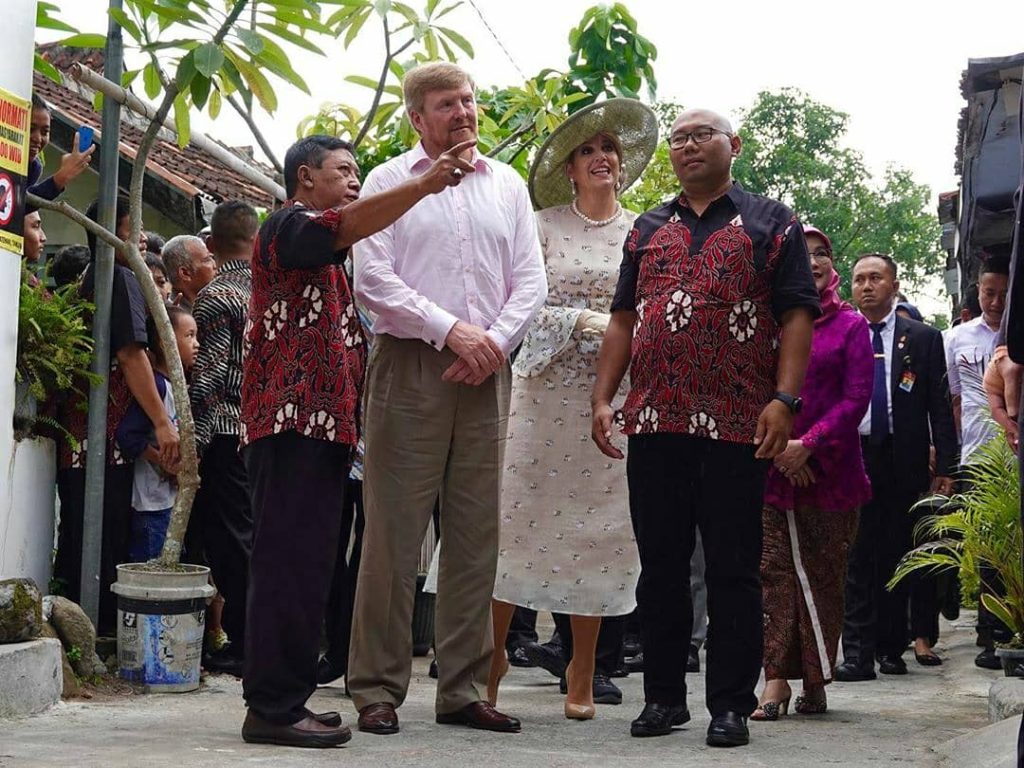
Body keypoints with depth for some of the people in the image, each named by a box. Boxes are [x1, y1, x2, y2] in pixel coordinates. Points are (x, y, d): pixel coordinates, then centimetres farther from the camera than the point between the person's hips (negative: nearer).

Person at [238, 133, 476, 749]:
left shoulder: (326, 253, 29)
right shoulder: (290, 225, -3)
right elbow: (344, 225, -25)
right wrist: (424, 185, -36)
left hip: (325, 421, 10)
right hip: (293, 418, -10)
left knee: (310, 566, 9)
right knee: (290, 563, -12)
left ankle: (288, 700, 12)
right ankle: (273, 707, -13)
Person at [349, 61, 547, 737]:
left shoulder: (507, 185, 16)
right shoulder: (389, 182, 5)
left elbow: (531, 281, 10)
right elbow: (373, 280, -5)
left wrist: (495, 340, -7)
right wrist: (451, 331, -12)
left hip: (486, 374, 4)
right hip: (410, 371, -3)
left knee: (476, 535, 4)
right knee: (394, 533, -5)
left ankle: (464, 688, 11)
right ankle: (378, 689, 1)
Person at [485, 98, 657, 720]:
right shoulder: (543, 226, 5)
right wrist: (581, 321, -15)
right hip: (544, 390, -1)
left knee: (599, 528, 2)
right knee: (519, 517, -4)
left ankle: (585, 677, 11)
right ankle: (493, 652, 9)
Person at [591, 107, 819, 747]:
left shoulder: (772, 224, 6)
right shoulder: (647, 231, 18)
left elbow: (796, 316, -2)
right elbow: (623, 319, 17)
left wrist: (784, 399, -13)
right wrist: (604, 398, 6)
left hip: (737, 427, -4)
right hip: (654, 423, 4)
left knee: (733, 571, 0)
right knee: (660, 567, 7)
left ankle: (732, 705, 7)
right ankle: (664, 696, 16)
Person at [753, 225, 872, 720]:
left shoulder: (850, 325, 5)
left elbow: (857, 397, -2)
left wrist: (808, 445, -12)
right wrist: (779, 449, -7)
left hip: (830, 470, 0)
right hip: (772, 470, 1)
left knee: (824, 575, 2)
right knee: (775, 572, -6)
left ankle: (815, 680, 9)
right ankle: (776, 680, -7)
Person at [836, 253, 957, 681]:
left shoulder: (923, 339, 8)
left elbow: (939, 406, 6)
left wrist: (945, 466, -1)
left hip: (903, 463, 0)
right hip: (851, 457, 0)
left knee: (896, 555, 5)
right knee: (856, 558, -4)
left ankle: (891, 648, 13)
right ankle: (858, 652, -4)